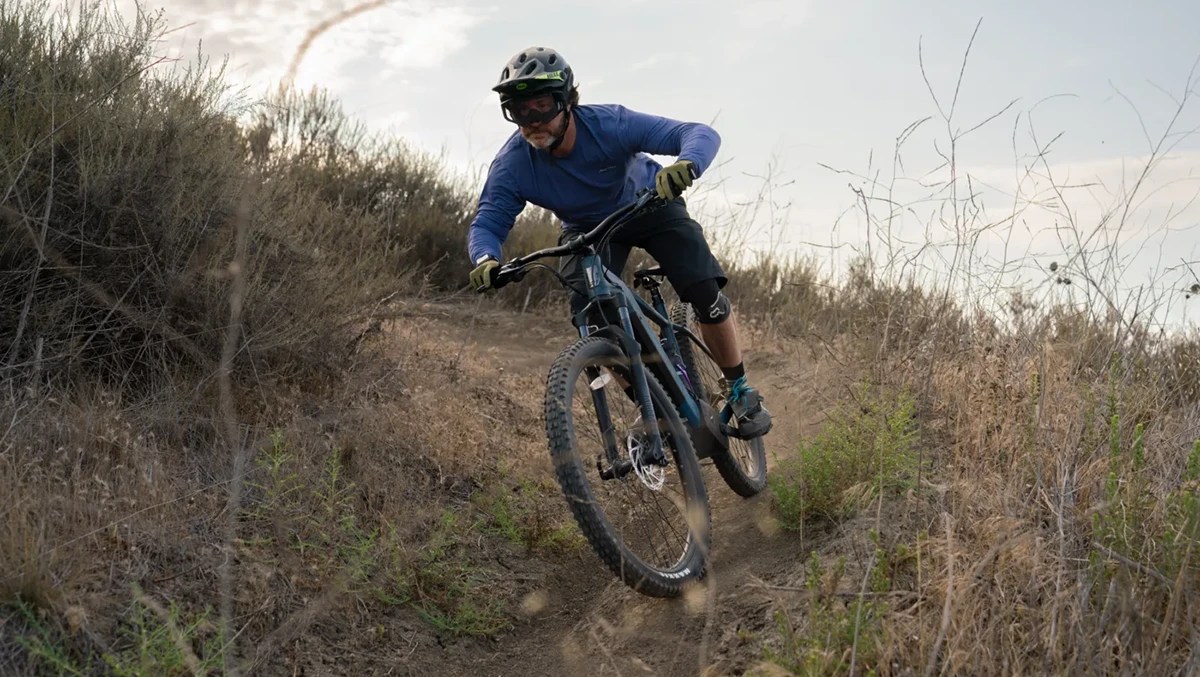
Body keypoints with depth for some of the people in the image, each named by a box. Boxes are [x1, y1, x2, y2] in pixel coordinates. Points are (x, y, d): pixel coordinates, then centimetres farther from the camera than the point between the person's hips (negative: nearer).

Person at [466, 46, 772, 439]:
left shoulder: (609, 124, -35)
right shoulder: (511, 164, -28)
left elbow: (701, 134, -40)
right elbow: (487, 223, -23)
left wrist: (685, 166, -64)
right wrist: (485, 259, -47)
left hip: (649, 205, -2)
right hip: (586, 228, 2)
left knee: (706, 294, -19)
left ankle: (738, 389, 6)